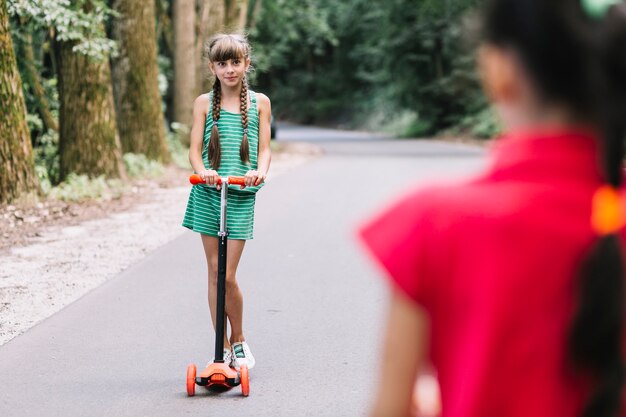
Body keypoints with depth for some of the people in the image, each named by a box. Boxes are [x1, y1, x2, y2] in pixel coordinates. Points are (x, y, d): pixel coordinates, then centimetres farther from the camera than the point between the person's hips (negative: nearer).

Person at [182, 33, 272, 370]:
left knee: (228, 276, -6)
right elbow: (195, 148, 0)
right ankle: (222, 348, 14)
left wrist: (260, 171, -19)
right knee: (214, 273, 3)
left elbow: (264, 149, 3)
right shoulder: (204, 103, 7)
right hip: (208, 193, 1)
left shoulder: (259, 103, 6)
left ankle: (239, 341, 17)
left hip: (241, 195, -1)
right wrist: (202, 171, -21)